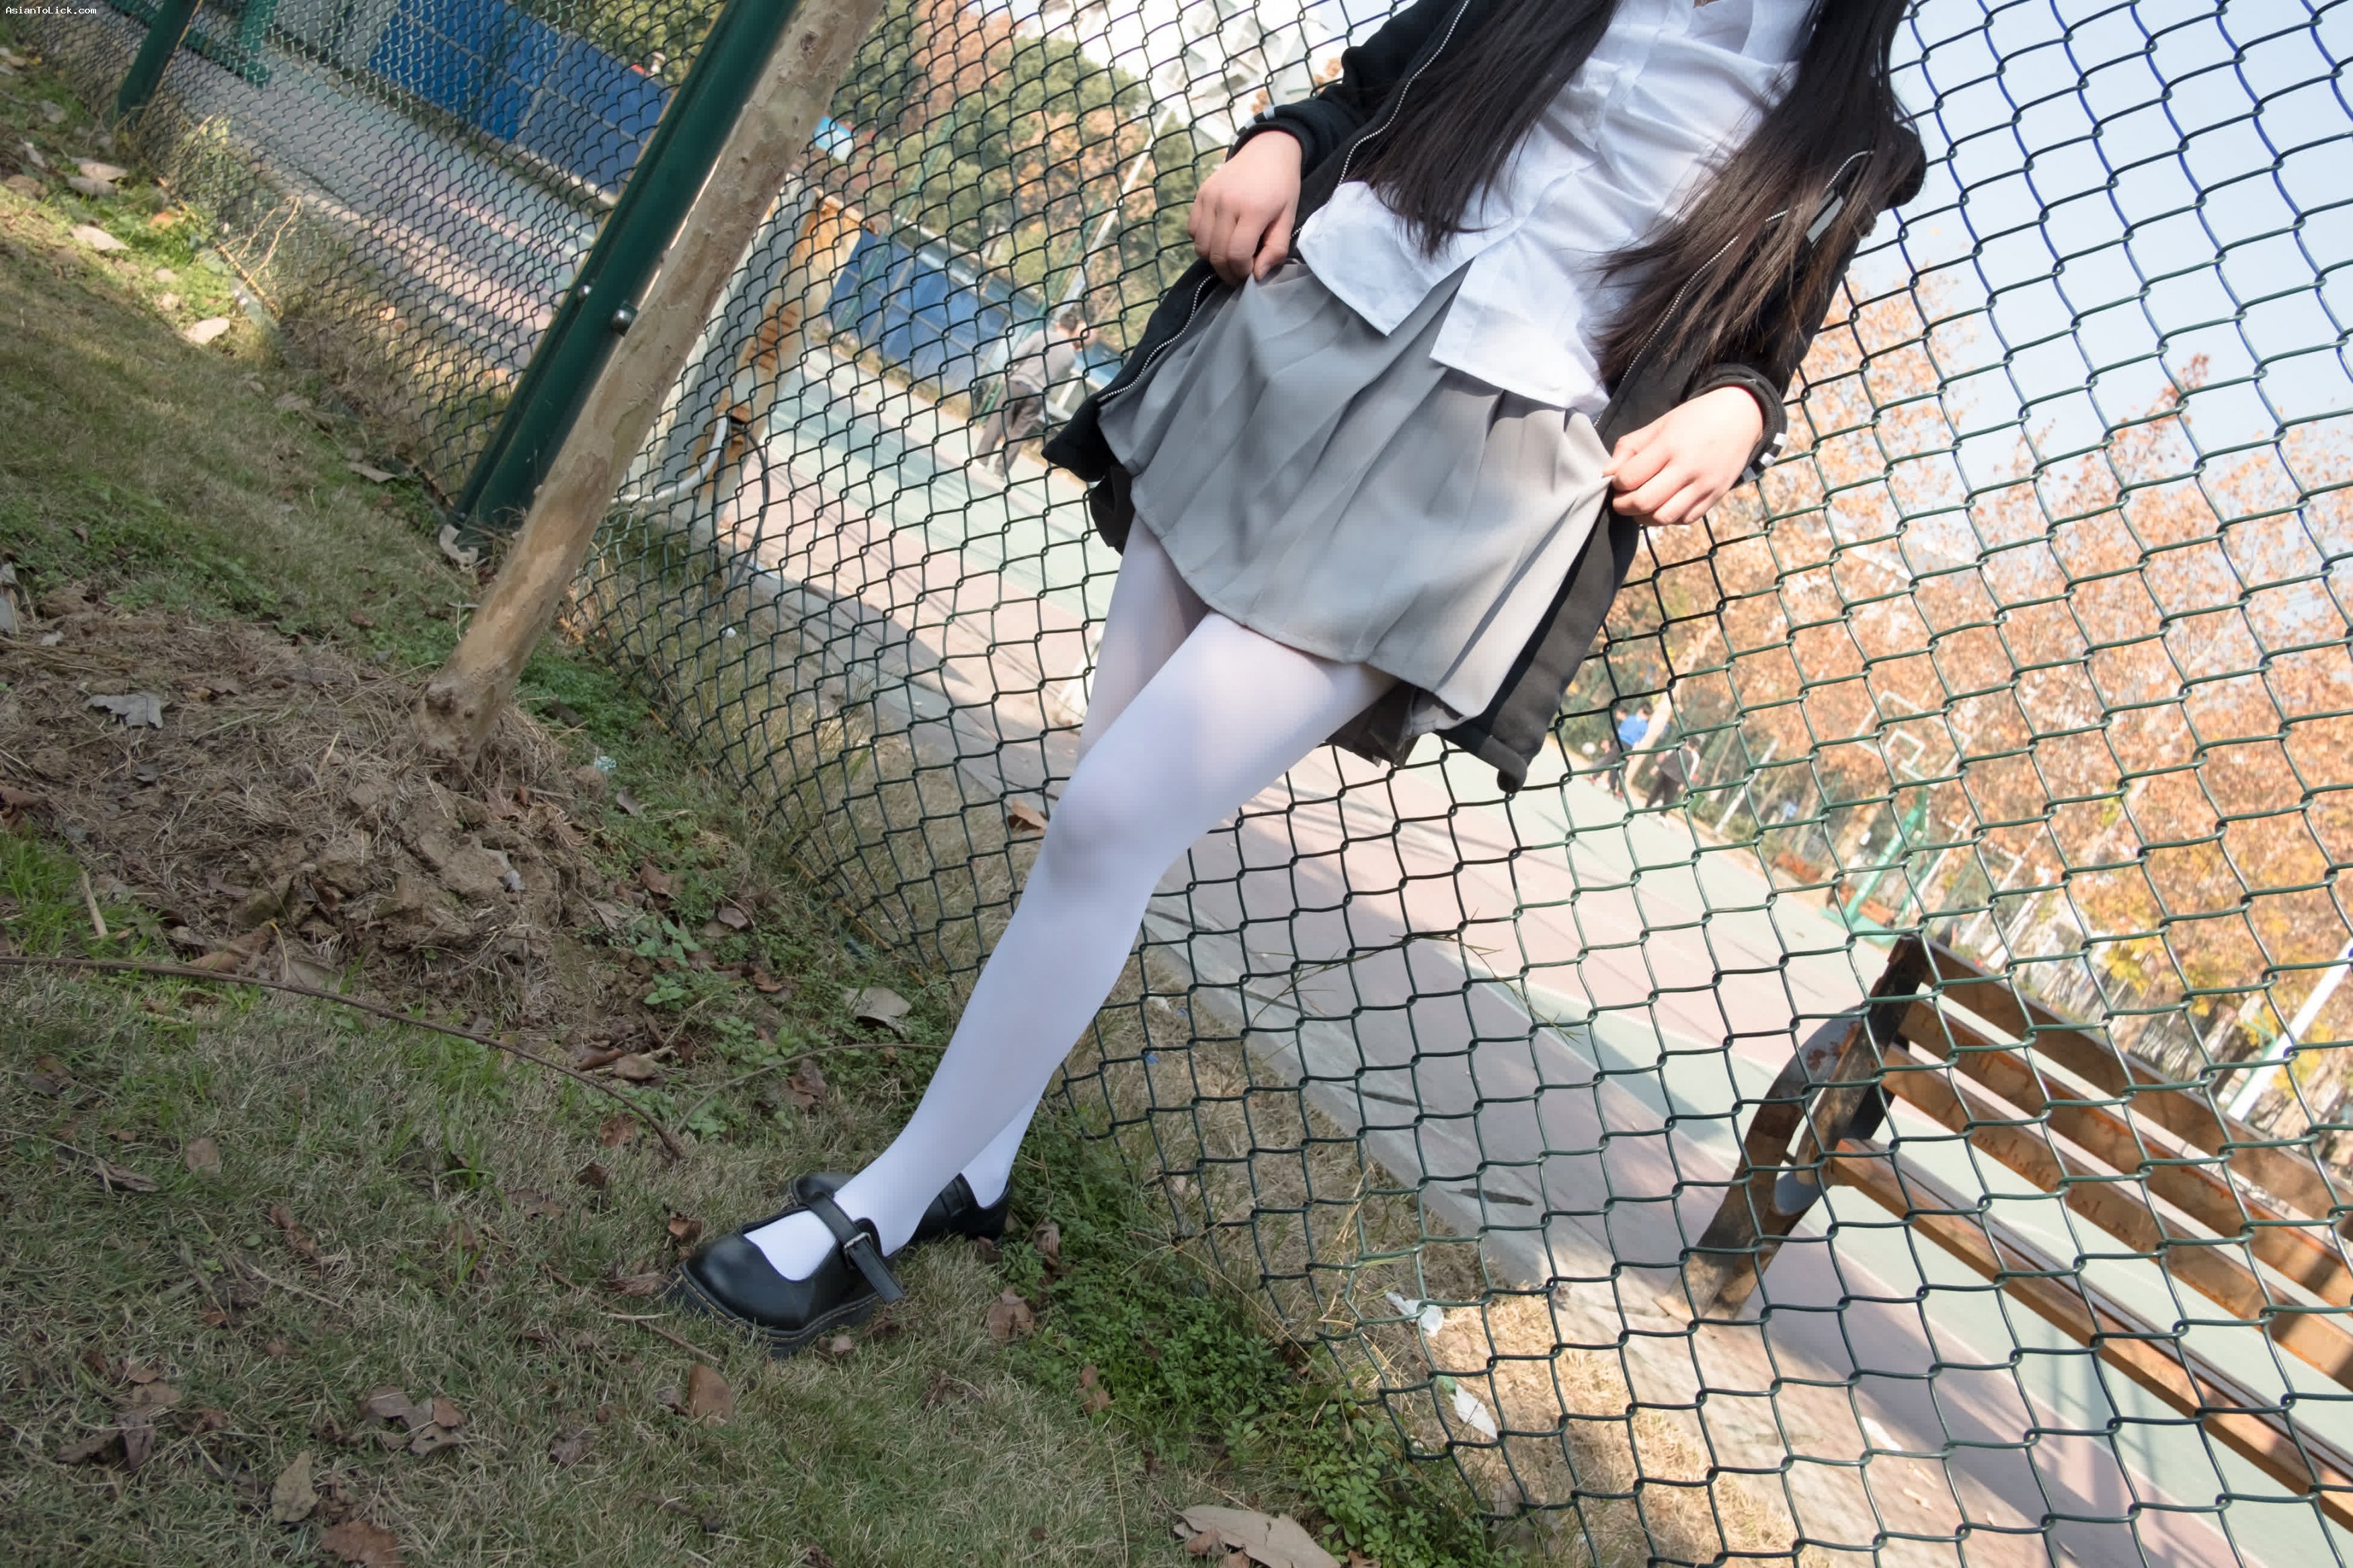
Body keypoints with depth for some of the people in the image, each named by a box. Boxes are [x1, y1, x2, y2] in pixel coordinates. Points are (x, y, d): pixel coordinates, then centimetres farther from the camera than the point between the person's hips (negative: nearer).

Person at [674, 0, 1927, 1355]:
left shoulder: (1849, 143, 8)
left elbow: (1752, 348, 14)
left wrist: (1734, 413, -9)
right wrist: (1279, 143, 0)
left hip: (1487, 470, -4)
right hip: (1305, 338, 5)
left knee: (1113, 819, -13)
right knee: (1111, 790, 8)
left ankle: (879, 1216, 2)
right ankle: (973, 1173, 26)